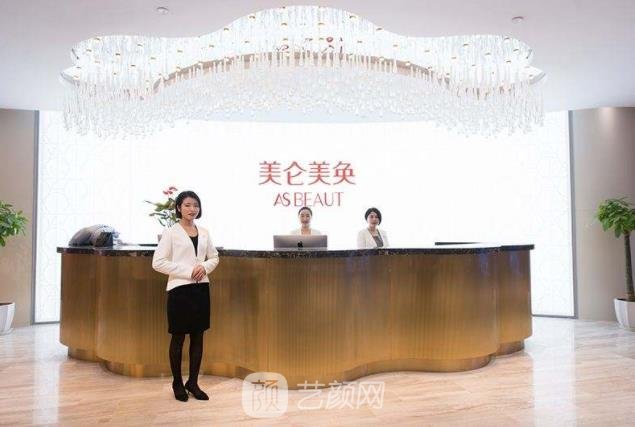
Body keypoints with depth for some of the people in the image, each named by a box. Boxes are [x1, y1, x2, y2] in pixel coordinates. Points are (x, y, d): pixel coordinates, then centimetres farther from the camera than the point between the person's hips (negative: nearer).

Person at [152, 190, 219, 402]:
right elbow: (158, 262, -11)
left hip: (201, 288, 5)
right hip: (180, 289, -5)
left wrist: (204, 267, -5)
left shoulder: (204, 233, 9)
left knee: (198, 336, 9)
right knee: (178, 337, 6)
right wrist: (187, 272, -16)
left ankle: (193, 382, 23)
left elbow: (214, 256, 17)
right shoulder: (171, 232, -5)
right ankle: (177, 384, 22)